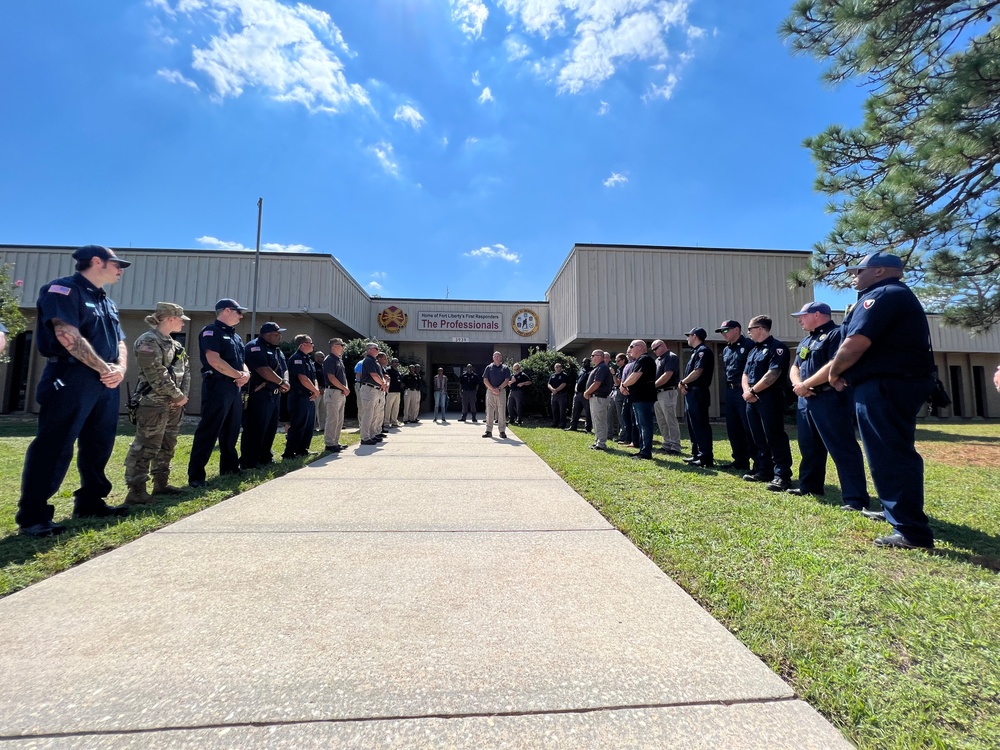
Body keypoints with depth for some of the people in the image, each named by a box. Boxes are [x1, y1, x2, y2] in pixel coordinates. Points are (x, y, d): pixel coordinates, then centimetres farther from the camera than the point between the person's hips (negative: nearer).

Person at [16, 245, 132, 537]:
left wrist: (120, 368, -3)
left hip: (106, 382, 8)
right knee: (54, 446, -6)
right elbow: (69, 337, -18)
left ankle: (90, 502, 23)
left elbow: (120, 341, 16)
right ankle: (33, 515, 2)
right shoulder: (63, 289, -6)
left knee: (99, 446, 12)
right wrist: (104, 368, -13)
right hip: (71, 378, -8)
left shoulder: (107, 302, 20)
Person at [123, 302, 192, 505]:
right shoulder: (148, 341, -12)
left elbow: (185, 370, 13)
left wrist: (183, 395, -2)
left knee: (167, 446, 16)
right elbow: (157, 376, -19)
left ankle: (161, 483, 26)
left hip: (173, 404, 9)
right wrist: (178, 396, -12)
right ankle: (136, 491, -1)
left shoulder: (174, 344, 15)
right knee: (146, 447, -7)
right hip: (154, 404, -9)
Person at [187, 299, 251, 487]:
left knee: (231, 430, 15)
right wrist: (239, 375, -12)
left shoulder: (235, 336, 20)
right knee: (208, 431, -8)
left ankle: (229, 467, 27)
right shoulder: (211, 331, -7)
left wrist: (246, 374, -3)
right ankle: (196, 475, -3)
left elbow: (241, 361, 20)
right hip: (217, 386, -9)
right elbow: (214, 360, -19)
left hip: (234, 388, 9)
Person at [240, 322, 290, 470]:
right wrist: (281, 382, -10)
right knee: (255, 429, -7)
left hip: (275, 395, 9)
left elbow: (284, 368, 18)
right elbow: (264, 370, -21)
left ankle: (265, 457, 26)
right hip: (259, 395, -9)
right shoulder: (255, 347, -11)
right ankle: (248, 463, -1)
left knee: (270, 429, 14)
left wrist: (285, 381, -3)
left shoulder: (277, 349, 19)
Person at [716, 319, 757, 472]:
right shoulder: (726, 350, 17)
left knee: (749, 428, -5)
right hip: (730, 391, 9)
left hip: (744, 391, -8)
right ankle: (740, 460, 22)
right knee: (732, 428, 12)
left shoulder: (749, 345, -9)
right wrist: (729, 385, 14)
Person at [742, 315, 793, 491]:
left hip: (770, 398, -9)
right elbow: (745, 374, 16)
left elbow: (773, 374, -19)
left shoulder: (777, 347, -8)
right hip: (753, 399, 9)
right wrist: (747, 391, -3)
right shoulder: (753, 350, 19)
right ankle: (765, 471, 20)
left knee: (774, 437, -8)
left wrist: (752, 391, -14)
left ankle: (782, 475, -4)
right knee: (759, 438, 12)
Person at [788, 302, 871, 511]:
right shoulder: (805, 341, 20)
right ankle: (810, 486, 30)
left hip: (831, 399, -9)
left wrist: (806, 384, -14)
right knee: (809, 447, 17)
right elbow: (794, 368, 17)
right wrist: (798, 386, -5)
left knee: (842, 448, -8)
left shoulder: (836, 334, -9)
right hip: (806, 400, 9)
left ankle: (856, 498, -5)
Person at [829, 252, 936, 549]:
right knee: (894, 453, 19)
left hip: (885, 386, -11)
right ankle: (896, 511, 33)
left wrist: (834, 373, -7)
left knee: (890, 456, -8)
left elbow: (855, 344, -23)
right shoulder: (897, 296, 23)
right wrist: (844, 372, 8)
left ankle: (912, 531, -3)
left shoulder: (883, 294, -12)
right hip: (897, 383, 11)